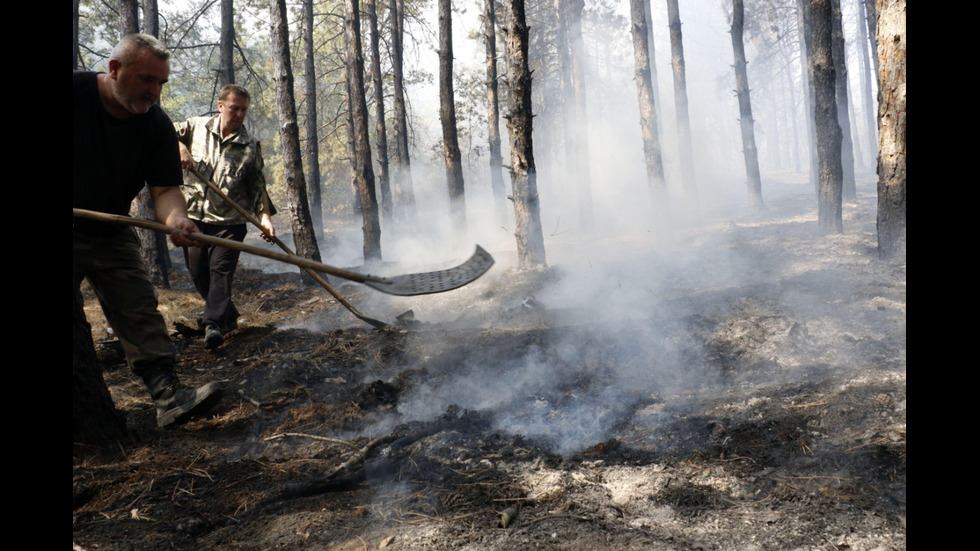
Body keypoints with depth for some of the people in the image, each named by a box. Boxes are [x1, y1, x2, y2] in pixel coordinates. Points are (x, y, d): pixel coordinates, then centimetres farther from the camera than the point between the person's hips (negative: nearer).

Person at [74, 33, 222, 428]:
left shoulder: (157, 125, -4)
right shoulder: (75, 92, -13)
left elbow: (165, 189, -8)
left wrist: (176, 219, -29)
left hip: (113, 235, 3)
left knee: (139, 313, -4)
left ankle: (169, 395, -8)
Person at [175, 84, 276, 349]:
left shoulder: (250, 147, -1)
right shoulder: (197, 127, 3)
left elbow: (258, 187, 1)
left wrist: (265, 216, -12)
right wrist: (179, 147, -7)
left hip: (229, 221, -3)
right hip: (194, 217, 3)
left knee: (221, 269, -14)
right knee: (198, 273, 8)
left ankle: (213, 323, -18)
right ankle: (229, 317, 24)